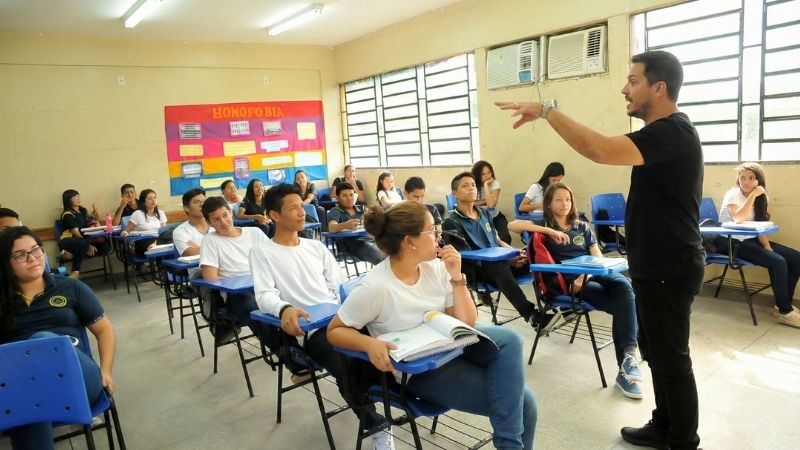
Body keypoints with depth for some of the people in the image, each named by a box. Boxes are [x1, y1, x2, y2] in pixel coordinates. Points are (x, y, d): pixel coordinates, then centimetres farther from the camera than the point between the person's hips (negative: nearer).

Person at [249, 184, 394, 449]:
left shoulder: (316, 246, 21)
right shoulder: (262, 253, 5)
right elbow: (265, 295, -9)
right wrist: (284, 309, -32)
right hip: (309, 328, -5)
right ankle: (377, 427, -9)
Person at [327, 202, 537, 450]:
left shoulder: (435, 267, -6)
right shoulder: (375, 288, -23)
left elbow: (466, 323, -2)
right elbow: (334, 330, -12)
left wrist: (457, 278, -15)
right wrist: (369, 343, -31)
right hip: (418, 370, -6)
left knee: (508, 338, -24)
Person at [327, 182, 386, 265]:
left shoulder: (362, 209, 27)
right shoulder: (335, 211, 11)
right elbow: (331, 228, -10)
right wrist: (345, 225, -32)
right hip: (352, 242, -5)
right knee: (382, 257, -34)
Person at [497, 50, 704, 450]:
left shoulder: (672, 132, -22)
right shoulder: (664, 131, 13)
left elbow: (600, 150, -38)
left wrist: (548, 111, -29)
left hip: (669, 271, -11)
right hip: (656, 266, 11)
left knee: (671, 358, 4)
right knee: (656, 353, 20)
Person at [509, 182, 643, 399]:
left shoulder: (582, 227, 24)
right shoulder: (544, 226, 11)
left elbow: (598, 258, 12)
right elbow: (512, 225, -8)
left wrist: (586, 275, -11)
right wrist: (548, 231, -14)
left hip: (593, 274, 4)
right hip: (567, 282, -4)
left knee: (624, 285, -31)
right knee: (621, 305, -26)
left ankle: (628, 354, -33)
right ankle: (627, 359, -20)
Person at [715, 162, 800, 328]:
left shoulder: (761, 197, 10)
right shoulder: (733, 194, -12)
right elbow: (738, 218, -30)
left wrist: (767, 246, -7)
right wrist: (753, 195, -27)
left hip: (750, 239, 8)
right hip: (731, 242, -8)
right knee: (778, 262, -23)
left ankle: (784, 303, 8)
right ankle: (785, 311, -9)